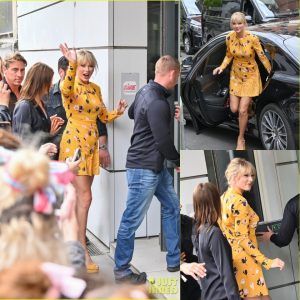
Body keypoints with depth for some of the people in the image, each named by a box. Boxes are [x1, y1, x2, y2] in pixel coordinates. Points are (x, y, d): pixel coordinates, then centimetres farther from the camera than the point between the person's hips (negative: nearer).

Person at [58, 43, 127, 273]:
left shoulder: (96, 89, 12)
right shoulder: (70, 86, -8)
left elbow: (104, 116, 18)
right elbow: (66, 90, -34)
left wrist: (119, 112, -2)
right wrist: (71, 64, -49)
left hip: (91, 143, 7)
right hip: (75, 142, -7)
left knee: (82, 195, 13)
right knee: (85, 196, -10)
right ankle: (82, 250, -4)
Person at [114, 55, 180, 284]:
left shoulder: (146, 90, 6)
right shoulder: (157, 104, -25)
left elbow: (131, 113, 26)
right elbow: (164, 141, -21)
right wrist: (179, 161, -4)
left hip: (155, 166, 11)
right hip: (143, 169, -11)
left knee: (172, 207, 17)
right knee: (132, 220, 1)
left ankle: (175, 260, 28)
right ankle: (121, 270, 15)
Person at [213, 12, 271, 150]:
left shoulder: (253, 39, -23)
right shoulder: (229, 37, -11)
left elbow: (262, 57, -13)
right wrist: (222, 67, -10)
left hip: (250, 76, -4)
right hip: (236, 75, 4)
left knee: (242, 110, -7)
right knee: (234, 109, 5)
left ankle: (241, 138, 15)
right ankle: (247, 100, 43)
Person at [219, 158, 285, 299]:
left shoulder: (224, 197, 10)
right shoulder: (240, 202, -17)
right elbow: (242, 239, -22)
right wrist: (267, 262, -24)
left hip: (230, 256, 10)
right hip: (244, 259, -10)